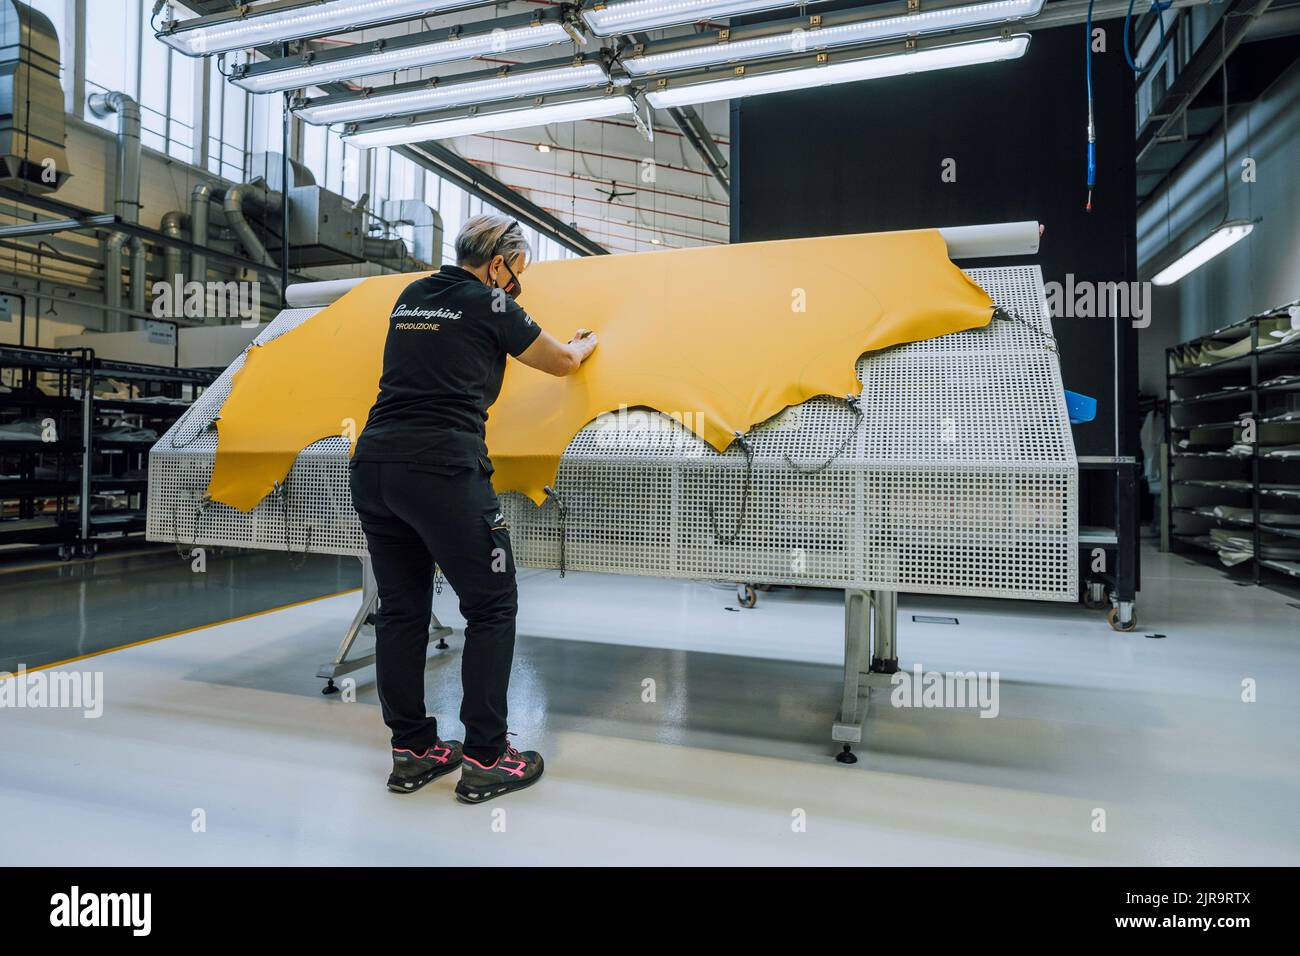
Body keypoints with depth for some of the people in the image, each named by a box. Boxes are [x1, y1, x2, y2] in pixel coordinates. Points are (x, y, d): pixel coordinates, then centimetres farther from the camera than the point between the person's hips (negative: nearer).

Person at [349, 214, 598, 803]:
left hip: (373, 463, 8)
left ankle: (411, 752, 23)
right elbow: (562, 363, 15)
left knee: (400, 610, 13)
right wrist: (585, 343, 37)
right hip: (442, 470, -7)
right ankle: (485, 759, 8)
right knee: (492, 607, 4)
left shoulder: (410, 297, 20)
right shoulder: (491, 305, 3)